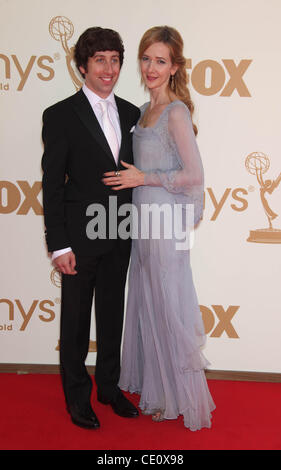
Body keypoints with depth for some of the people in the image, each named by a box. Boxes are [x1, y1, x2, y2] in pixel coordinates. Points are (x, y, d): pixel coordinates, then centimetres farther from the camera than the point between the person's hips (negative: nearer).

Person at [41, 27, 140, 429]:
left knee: (112, 316, 17)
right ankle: (77, 396, 27)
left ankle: (109, 386, 36)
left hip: (120, 237, 5)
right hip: (81, 237, -5)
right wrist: (59, 245, -14)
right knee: (76, 321, 9)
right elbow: (52, 185, -10)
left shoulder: (131, 114, 7)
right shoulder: (61, 116, -8)